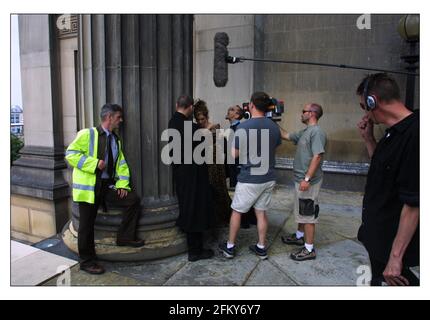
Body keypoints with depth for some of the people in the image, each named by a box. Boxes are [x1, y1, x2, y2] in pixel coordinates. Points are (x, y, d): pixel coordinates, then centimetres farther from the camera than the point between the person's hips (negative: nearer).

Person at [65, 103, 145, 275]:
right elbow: (70, 154, -12)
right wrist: (94, 163, -21)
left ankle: (125, 237, 5)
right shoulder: (87, 134, -7)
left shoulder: (116, 140, 13)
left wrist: (123, 184, -1)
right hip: (89, 187, -5)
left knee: (133, 200, -9)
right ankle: (87, 261, 18)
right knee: (87, 225, 2)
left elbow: (122, 164, 13)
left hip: (108, 186, 6)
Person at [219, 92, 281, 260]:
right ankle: (261, 248, 25)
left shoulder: (243, 127, -16)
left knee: (236, 211, 11)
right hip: (268, 178, 5)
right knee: (261, 212, 16)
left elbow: (235, 154, -10)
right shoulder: (274, 127, 0)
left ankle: (230, 247, 23)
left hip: (249, 179, -5)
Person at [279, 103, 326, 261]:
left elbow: (317, 156, -24)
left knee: (308, 214, -1)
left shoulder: (317, 132, -17)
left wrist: (307, 178, -26)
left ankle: (309, 249, 9)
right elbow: (286, 136, 23)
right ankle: (299, 236, 39)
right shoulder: (305, 132, 13)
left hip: (308, 181, -10)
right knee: (301, 212, 22)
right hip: (300, 179, 10)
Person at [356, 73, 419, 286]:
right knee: (378, 278, 23)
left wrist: (396, 256, -22)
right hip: (379, 235, 9)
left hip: (392, 241, -9)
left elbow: (413, 204, -26)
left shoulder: (413, 135, -25)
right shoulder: (394, 133, 5)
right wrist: (368, 138, 7)